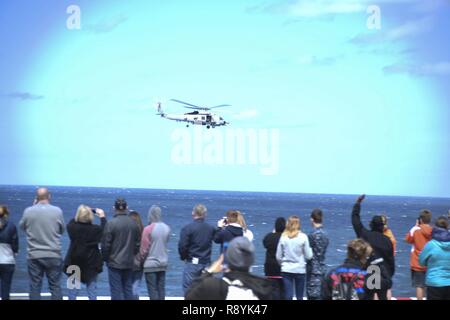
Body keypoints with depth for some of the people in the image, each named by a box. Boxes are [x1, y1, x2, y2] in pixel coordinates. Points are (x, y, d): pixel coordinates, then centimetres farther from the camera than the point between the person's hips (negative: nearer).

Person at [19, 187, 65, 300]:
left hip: (34, 255, 1)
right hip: (54, 255, -1)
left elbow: (22, 226, 14)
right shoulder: (57, 211, -6)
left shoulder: (28, 211, -5)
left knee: (35, 286, 6)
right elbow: (62, 229, 7)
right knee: (55, 286, 6)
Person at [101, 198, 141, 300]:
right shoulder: (133, 224, 1)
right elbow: (138, 243, 8)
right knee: (128, 290, 12)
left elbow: (105, 244, -10)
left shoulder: (111, 224, -14)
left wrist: (105, 258, 5)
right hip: (129, 263, 4)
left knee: (116, 291, 0)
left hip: (114, 263, -4)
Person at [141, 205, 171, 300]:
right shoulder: (166, 228, -1)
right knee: (161, 289, 10)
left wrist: (142, 259, 6)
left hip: (150, 264, -5)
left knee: (153, 290, 0)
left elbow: (144, 248, -9)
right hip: (163, 263, 5)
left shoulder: (148, 229, -15)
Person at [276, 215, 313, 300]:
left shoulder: (283, 237, -3)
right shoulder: (303, 237, -9)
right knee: (299, 297, 9)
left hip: (286, 270, 1)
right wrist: (310, 249, 15)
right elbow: (308, 256, -5)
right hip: (300, 270, -1)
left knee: (288, 296, 2)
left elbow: (278, 256, 2)